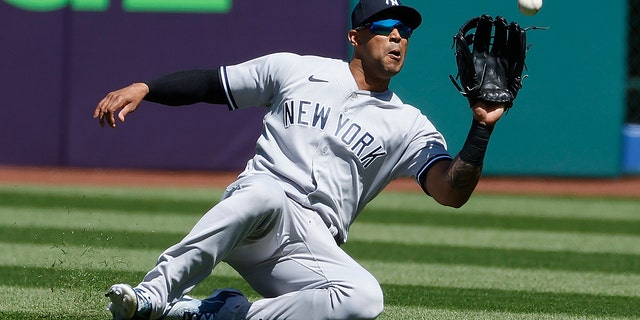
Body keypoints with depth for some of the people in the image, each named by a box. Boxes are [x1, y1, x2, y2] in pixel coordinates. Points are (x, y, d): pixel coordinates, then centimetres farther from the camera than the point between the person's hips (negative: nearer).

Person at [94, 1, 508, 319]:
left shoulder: (409, 126, 12)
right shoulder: (293, 70, 12)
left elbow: (453, 193, -2)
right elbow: (209, 83, 15)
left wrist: (482, 128, -16)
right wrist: (143, 89, 0)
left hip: (314, 250, 2)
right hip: (248, 217, -1)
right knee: (266, 193, -39)